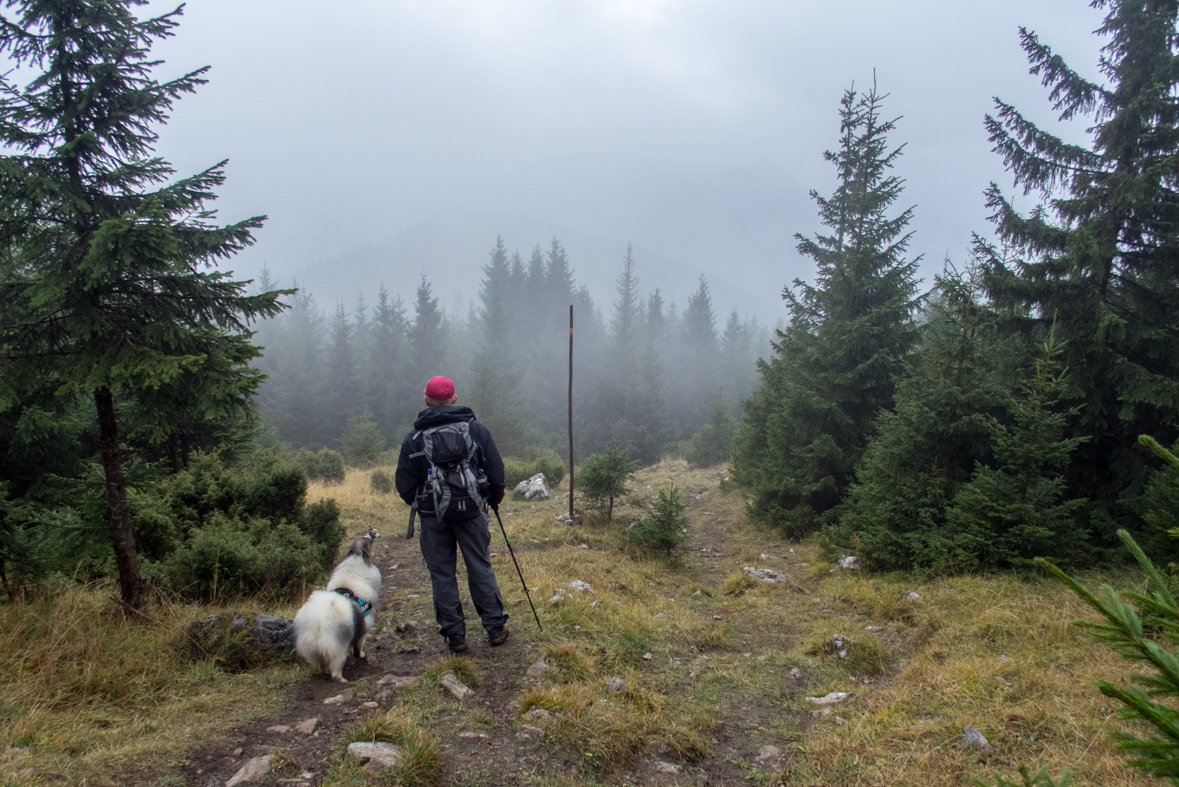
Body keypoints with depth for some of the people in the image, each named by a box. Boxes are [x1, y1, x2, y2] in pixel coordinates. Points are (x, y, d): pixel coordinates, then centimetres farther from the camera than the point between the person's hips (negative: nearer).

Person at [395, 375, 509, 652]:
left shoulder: (414, 437, -1)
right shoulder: (476, 429, 1)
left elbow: (404, 484, 1)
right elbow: (496, 472, 1)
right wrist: (494, 500, 17)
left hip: (433, 515, -1)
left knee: (441, 574, 9)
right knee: (481, 568, 10)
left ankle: (454, 634, 13)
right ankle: (495, 627, 16)